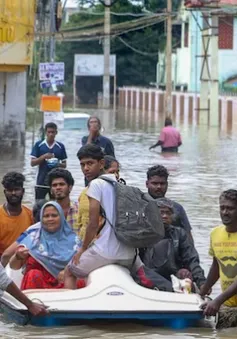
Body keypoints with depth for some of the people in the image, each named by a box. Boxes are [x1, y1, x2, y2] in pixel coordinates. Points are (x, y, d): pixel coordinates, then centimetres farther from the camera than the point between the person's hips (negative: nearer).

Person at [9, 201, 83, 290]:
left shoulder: (72, 239, 11)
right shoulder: (32, 238, 9)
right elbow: (13, 266, 3)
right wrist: (18, 256, -21)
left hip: (64, 285, 0)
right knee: (34, 274, -33)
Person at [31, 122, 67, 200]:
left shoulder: (60, 146, 6)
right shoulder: (38, 145, 3)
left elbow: (64, 165, 10)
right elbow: (32, 163, 1)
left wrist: (57, 164, -13)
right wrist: (44, 157, -15)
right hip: (41, 181, -1)